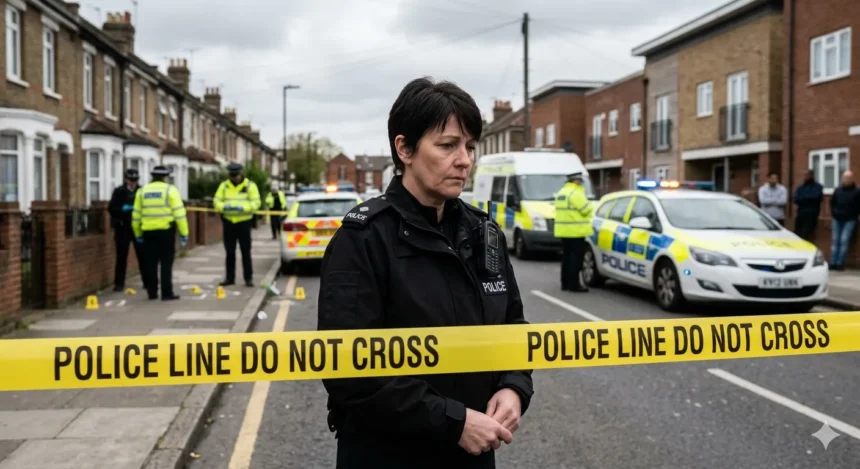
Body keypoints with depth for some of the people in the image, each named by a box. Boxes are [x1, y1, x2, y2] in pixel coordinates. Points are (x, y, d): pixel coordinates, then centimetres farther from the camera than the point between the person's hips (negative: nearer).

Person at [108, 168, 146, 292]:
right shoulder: (118, 192, 3)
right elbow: (111, 208, -1)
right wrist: (123, 209, -17)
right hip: (122, 227, 0)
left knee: (143, 255, 3)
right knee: (121, 256, 2)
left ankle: (147, 282, 11)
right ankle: (119, 283, 7)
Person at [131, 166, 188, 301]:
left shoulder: (142, 191, 9)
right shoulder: (170, 190, -3)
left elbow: (136, 215, 10)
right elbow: (179, 213, -8)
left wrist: (138, 234, 18)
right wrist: (184, 233, -5)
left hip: (148, 231, 4)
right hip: (166, 230, -4)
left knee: (151, 263, 10)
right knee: (166, 263, 0)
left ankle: (152, 292, 14)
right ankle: (167, 293, -2)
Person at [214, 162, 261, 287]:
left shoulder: (250, 185, -4)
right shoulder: (224, 186, 6)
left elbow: (256, 203, -9)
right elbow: (217, 201, 2)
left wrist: (242, 207, -25)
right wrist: (223, 207, -20)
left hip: (244, 222, -3)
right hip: (228, 222, 3)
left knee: (246, 252, 1)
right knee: (230, 252, 9)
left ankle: (248, 278, 9)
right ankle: (230, 278, 18)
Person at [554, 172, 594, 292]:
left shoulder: (561, 192, 16)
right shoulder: (576, 193, -14)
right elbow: (586, 210, -15)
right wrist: (588, 204, 5)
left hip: (564, 230, 9)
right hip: (575, 231, -9)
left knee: (566, 256, 14)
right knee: (576, 257, -6)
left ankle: (565, 283, 18)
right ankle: (574, 284, -7)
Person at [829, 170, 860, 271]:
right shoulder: (838, 190, 9)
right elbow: (832, 202, 20)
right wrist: (834, 213, 11)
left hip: (850, 221, -4)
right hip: (837, 220, 5)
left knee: (844, 240, -12)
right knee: (835, 240, 2)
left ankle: (840, 263, -10)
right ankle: (833, 263, 3)